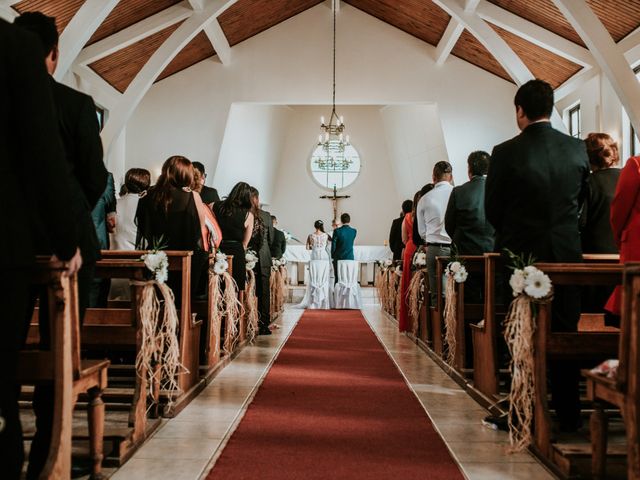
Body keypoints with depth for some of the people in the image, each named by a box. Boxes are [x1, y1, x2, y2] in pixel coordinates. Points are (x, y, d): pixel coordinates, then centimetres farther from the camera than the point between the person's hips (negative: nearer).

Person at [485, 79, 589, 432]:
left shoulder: (506, 152, -11)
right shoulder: (578, 149, 0)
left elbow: (492, 208, -3)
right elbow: (580, 199, 11)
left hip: (522, 253, -3)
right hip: (567, 253, 3)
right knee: (565, 334, 10)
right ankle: (569, 415, 17)